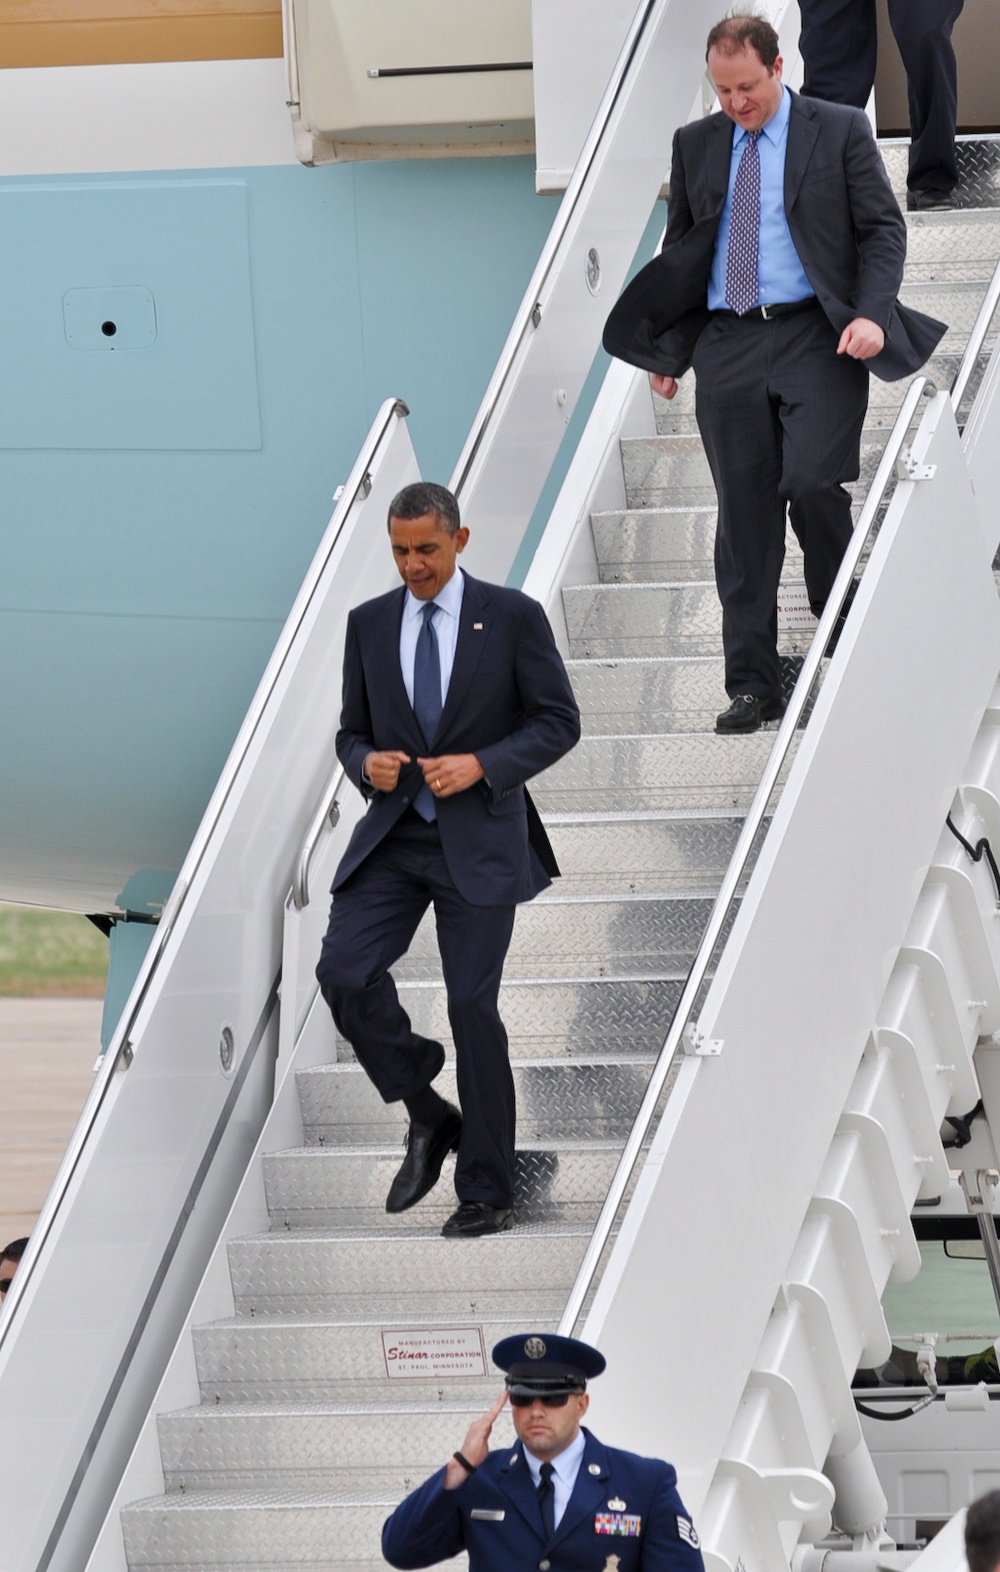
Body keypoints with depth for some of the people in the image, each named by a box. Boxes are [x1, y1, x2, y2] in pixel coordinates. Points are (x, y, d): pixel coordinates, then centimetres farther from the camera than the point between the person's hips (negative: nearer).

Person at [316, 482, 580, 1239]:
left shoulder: (513, 616, -3)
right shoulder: (369, 623, 8)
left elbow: (559, 721, -2)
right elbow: (352, 730, 14)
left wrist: (481, 765, -16)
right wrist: (367, 764, -10)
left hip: (479, 841, -4)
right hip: (393, 836, 4)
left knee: (472, 1004, -5)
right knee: (344, 971, -16)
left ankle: (488, 1193, 6)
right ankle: (429, 1119, 5)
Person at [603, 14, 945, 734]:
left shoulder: (839, 131, 3)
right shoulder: (696, 144, 13)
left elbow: (883, 228, 1)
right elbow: (680, 250, 20)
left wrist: (871, 315, -13)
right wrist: (668, 348, 14)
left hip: (817, 339, -3)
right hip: (726, 344, 3)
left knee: (813, 484, -18)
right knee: (744, 516, 1)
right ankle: (752, 686, 3)